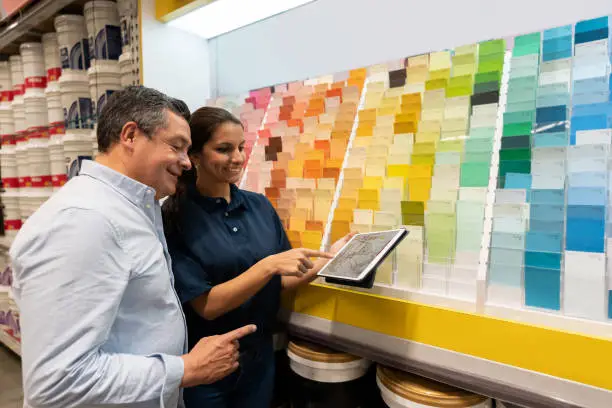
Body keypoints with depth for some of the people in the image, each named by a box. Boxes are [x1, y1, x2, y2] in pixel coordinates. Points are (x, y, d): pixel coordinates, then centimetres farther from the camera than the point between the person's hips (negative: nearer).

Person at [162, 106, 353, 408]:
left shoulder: (259, 205, -2)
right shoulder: (176, 217, -16)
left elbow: (282, 281, 2)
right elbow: (206, 305, -19)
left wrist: (328, 258, -12)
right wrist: (269, 265, -29)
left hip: (259, 358, 4)